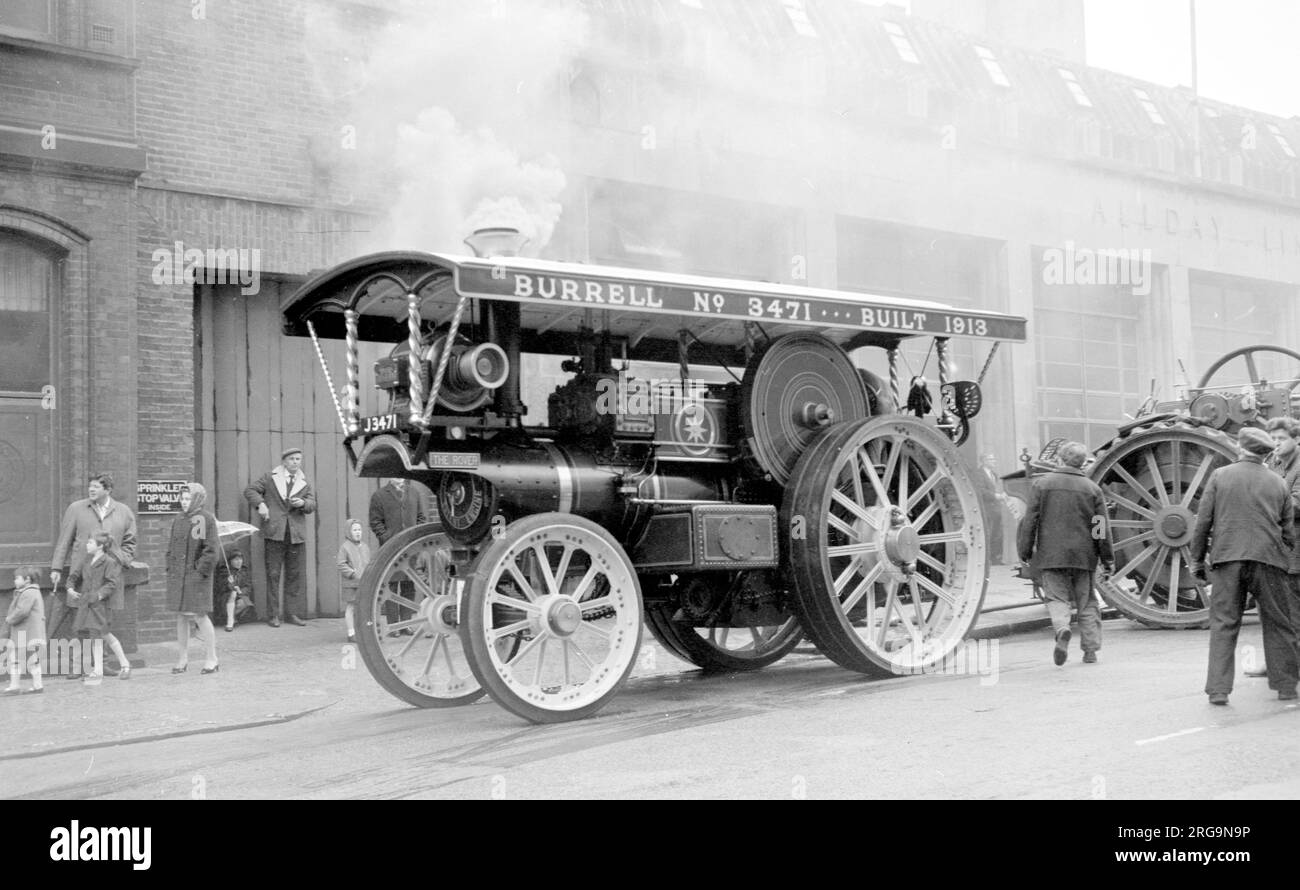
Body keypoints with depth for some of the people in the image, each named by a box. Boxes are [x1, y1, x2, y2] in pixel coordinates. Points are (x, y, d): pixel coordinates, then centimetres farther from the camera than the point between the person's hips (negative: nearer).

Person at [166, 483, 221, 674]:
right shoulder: (178, 519, 11)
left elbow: (211, 549, -11)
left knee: (199, 615, -4)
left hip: (196, 575, -6)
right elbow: (171, 546, 18)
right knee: (181, 616, 10)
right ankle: (183, 657, 20)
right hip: (177, 576, 6)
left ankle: (212, 658, 6)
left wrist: (201, 571, -15)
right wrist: (170, 569, 9)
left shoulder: (206, 519, -8)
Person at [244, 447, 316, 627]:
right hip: (275, 532, -3)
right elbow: (250, 490, 8)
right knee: (273, 574, -2)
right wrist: (260, 504, -9)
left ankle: (292, 613, 10)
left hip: (296, 534, 3)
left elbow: (312, 504, 9)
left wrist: (303, 503, -13)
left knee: (295, 575, 4)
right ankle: (273, 615, 2)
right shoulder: (270, 478, 8)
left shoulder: (304, 483, 16)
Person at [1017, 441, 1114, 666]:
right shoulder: (1092, 489, 2)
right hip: (1083, 555, 1)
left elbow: (1030, 520, -2)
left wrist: (1025, 550, 6)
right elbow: (1101, 529, 2)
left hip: (1051, 554, -1)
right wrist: (1108, 559, 9)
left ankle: (1062, 629, -26)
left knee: (1057, 597, 3)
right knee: (1086, 601, 11)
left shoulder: (1041, 484, -1)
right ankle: (1090, 650, 11)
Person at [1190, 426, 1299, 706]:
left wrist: (1198, 559, 8)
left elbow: (1203, 521, 2)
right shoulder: (1278, 482, 10)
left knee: (1223, 624, 1)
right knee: (1277, 624, 12)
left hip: (1227, 558, -1)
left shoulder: (1220, 476, 4)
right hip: (1268, 558, 1)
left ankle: (1218, 690, -5)